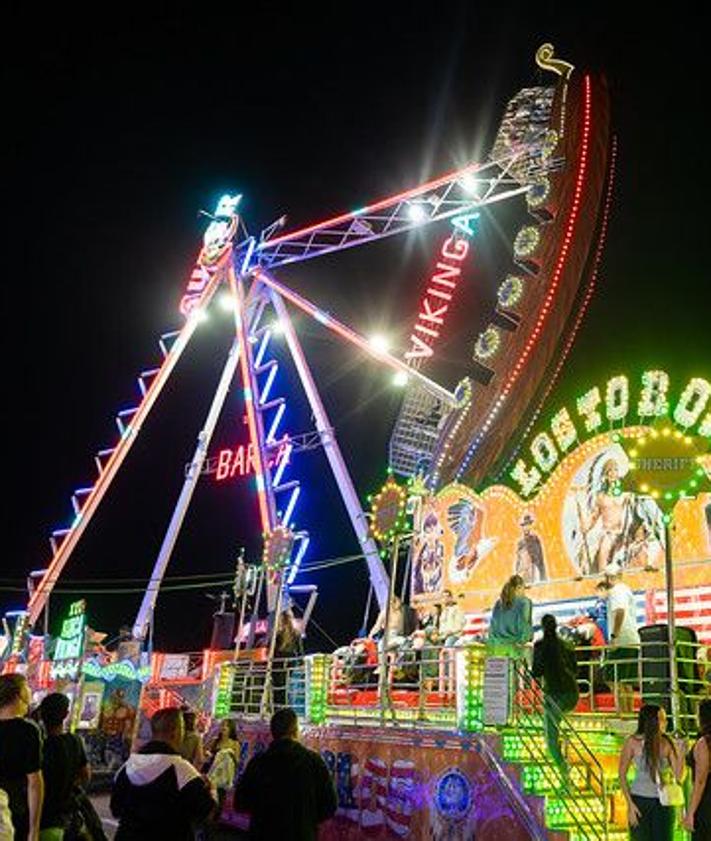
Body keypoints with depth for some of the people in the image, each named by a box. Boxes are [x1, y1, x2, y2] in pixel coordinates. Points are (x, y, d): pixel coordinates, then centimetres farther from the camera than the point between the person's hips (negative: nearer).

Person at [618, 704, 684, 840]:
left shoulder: (667, 744, -1)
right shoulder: (632, 742, -7)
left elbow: (678, 776, -4)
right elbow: (622, 775, -4)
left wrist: (681, 750, -12)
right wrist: (630, 804, -9)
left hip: (663, 803, 2)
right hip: (640, 801, -2)